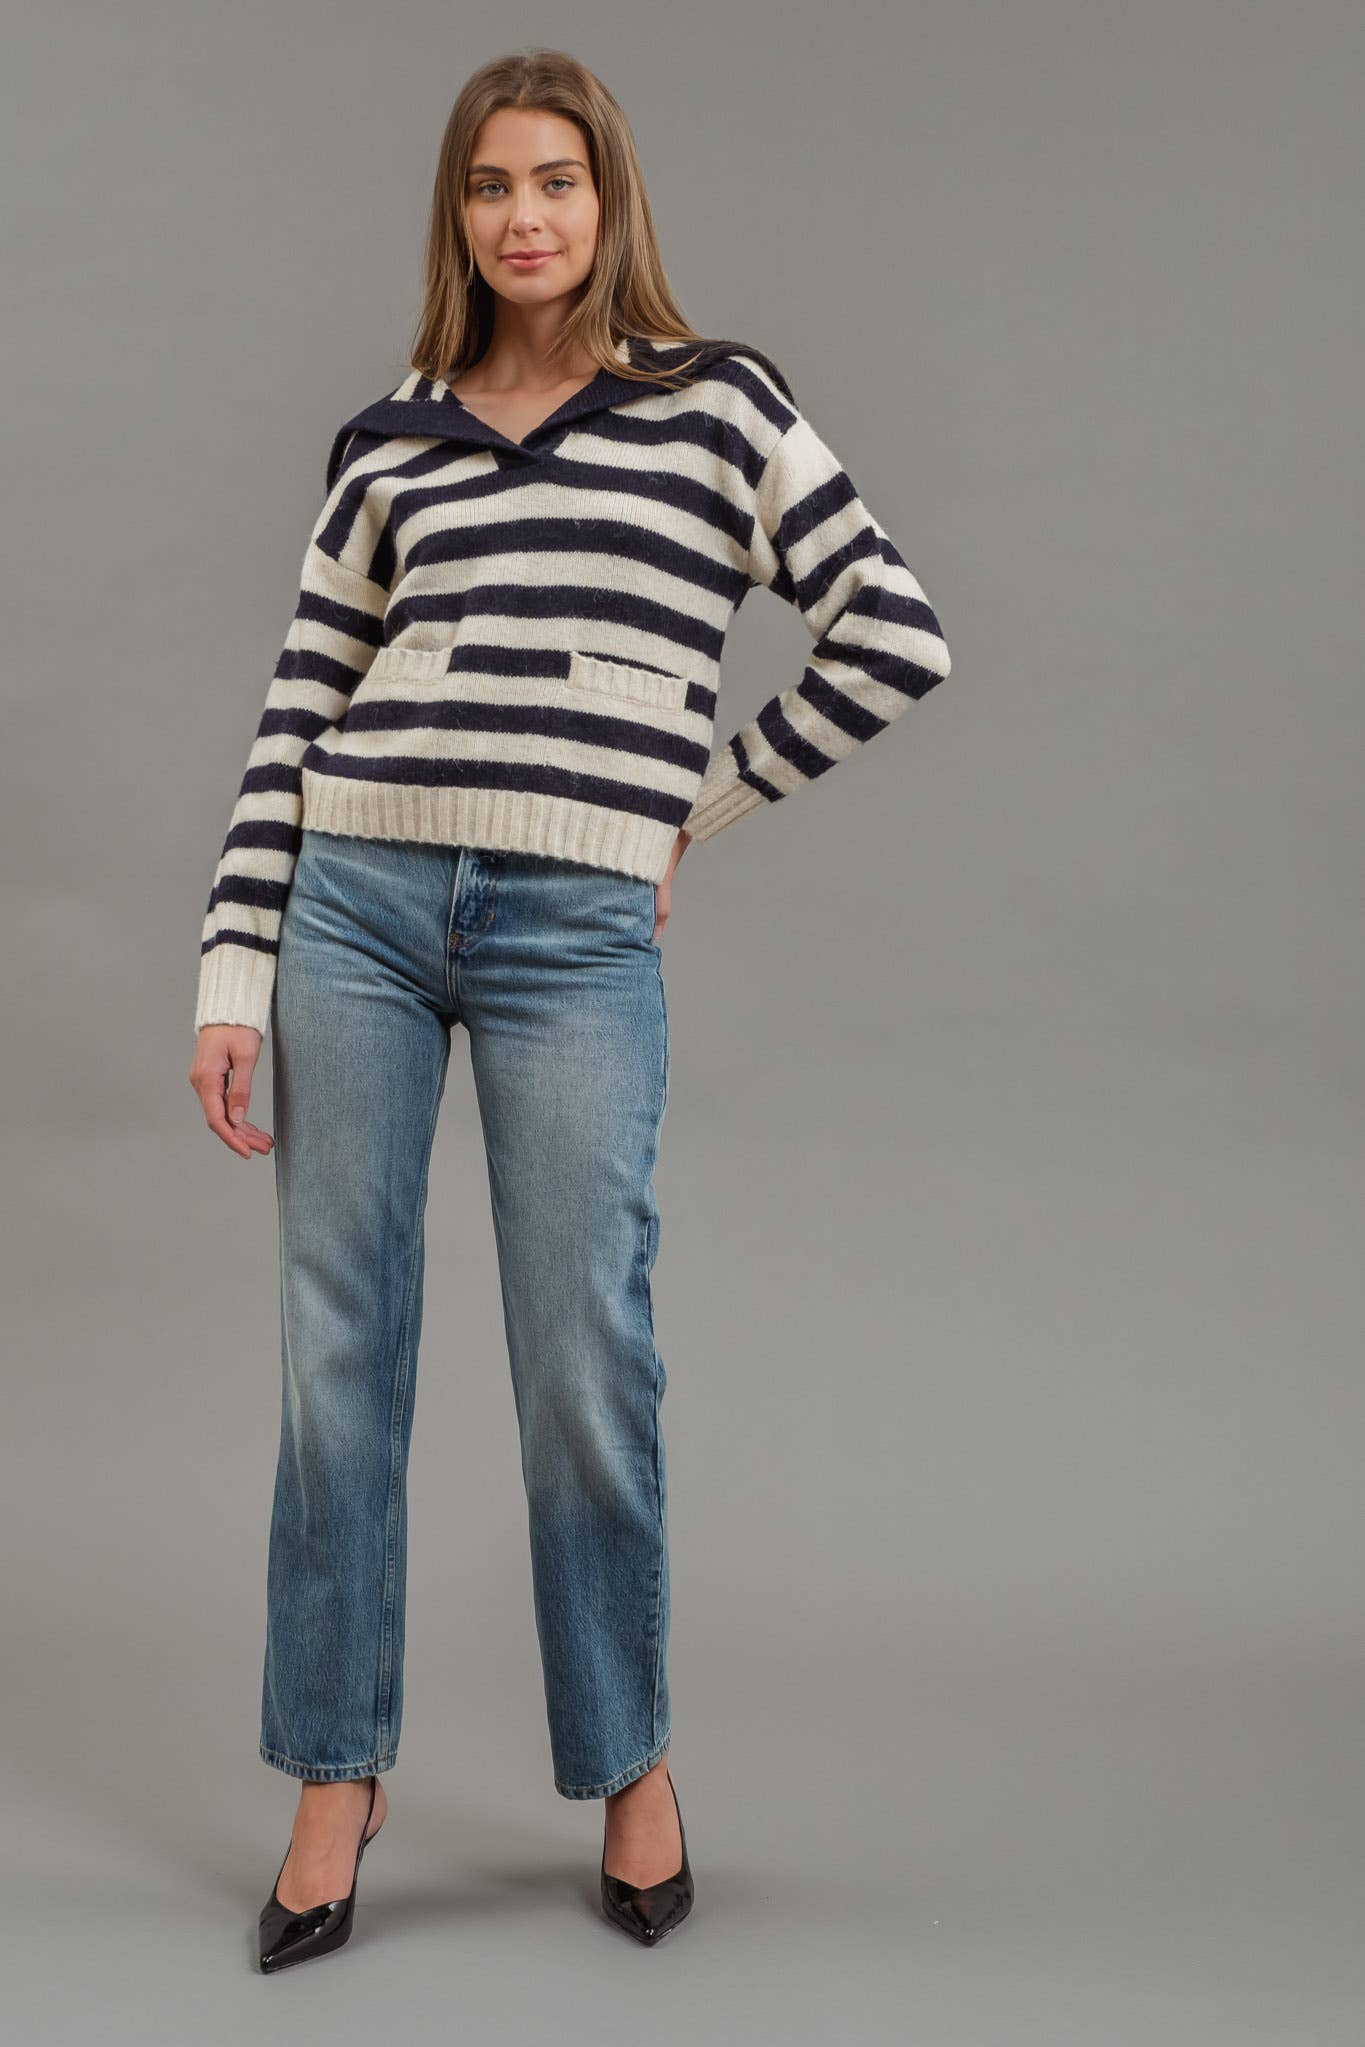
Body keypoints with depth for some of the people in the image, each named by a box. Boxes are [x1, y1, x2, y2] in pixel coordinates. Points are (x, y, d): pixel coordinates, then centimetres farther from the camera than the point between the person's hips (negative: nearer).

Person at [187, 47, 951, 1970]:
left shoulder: (718, 403, 5)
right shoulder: (386, 443, 11)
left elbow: (895, 639, 1)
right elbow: (296, 721, 10)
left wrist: (701, 802, 4)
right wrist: (233, 978, 3)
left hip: (578, 936, -2)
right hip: (356, 903, 3)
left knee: (584, 1368, 1)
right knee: (339, 1353, 5)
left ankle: (632, 1764, 22)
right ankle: (338, 1775, 20)